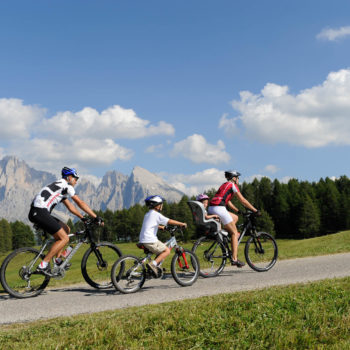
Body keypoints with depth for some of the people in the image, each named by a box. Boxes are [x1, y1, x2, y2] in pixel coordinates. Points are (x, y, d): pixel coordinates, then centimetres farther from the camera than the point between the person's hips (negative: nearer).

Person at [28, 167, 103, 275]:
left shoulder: (61, 187, 28)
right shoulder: (66, 185, 0)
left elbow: (70, 206, 30)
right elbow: (80, 203, -3)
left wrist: (84, 218, 25)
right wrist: (96, 217, 0)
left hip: (36, 212, 10)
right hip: (40, 212, -10)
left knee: (66, 229, 18)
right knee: (64, 238, -9)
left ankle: (57, 260, 16)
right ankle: (43, 265, -13)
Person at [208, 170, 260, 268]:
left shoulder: (224, 185, 28)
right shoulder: (232, 185, 3)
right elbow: (243, 200, 2)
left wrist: (238, 211, 33)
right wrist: (255, 210, 8)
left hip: (211, 209, 8)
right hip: (219, 208, -8)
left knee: (235, 217, 26)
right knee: (235, 233, 0)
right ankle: (234, 259, -4)